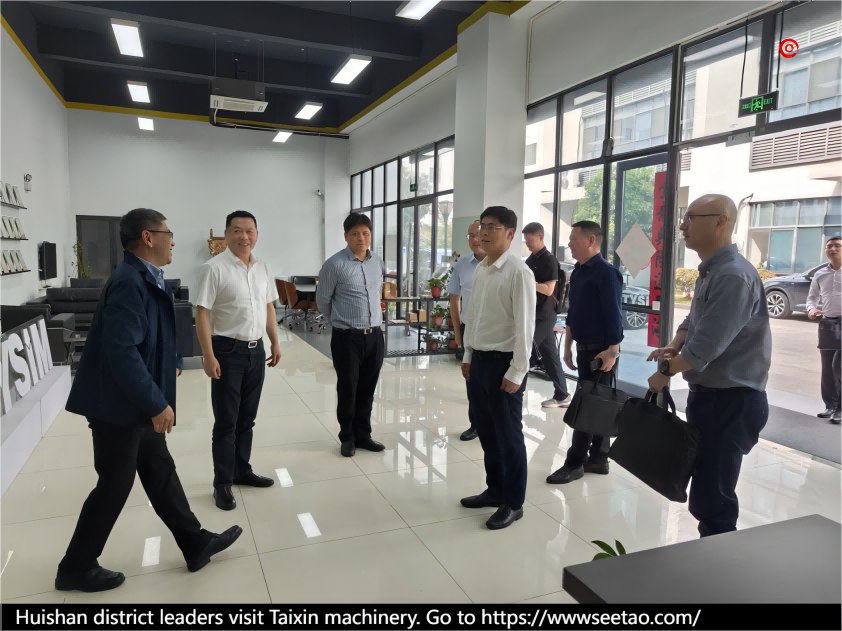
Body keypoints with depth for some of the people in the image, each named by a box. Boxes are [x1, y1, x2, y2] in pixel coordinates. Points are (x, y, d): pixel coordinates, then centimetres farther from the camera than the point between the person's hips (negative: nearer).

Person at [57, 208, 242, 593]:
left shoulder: (145, 279, 9)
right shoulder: (129, 283, -23)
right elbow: (121, 351, -29)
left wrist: (170, 365, 14)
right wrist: (156, 404, -26)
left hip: (137, 402, 10)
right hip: (119, 404, -10)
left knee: (161, 472, 15)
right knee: (115, 484, 5)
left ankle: (195, 545, 27)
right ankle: (76, 568, 25)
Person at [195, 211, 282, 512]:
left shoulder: (262, 267, 8)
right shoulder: (214, 268, -12)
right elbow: (202, 313, -14)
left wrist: (275, 342, 12)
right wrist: (208, 356, -19)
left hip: (256, 350, 6)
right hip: (228, 351, -6)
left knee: (247, 419, 16)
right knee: (226, 422, 2)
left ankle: (242, 471, 31)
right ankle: (222, 484, 15)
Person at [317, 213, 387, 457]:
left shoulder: (378, 262, 6)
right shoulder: (335, 264, -11)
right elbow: (323, 299, 0)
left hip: (374, 335, 5)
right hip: (347, 337, -4)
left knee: (367, 389, 13)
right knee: (348, 389, 5)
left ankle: (363, 435, 27)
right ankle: (347, 438, 22)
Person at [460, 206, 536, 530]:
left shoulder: (518, 273, -15)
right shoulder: (480, 269, 9)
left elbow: (525, 326, -16)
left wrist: (516, 373, -16)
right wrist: (468, 356, 14)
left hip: (503, 364, -7)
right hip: (478, 361, 8)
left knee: (509, 437, 5)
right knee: (486, 432, 19)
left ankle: (512, 504, 22)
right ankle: (494, 489, 37)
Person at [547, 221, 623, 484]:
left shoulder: (606, 273, -14)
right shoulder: (577, 273, 12)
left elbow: (614, 315, -19)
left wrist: (612, 351, -21)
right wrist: (568, 347, 18)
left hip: (602, 351, -8)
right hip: (584, 349, 8)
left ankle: (575, 463, 7)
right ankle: (599, 459, 25)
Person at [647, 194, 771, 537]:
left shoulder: (733, 276, -22)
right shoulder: (709, 272, 12)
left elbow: (707, 345, -28)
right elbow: (693, 322, 20)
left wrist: (666, 370, -12)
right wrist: (673, 348, -1)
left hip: (730, 401, -10)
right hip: (707, 394, 10)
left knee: (711, 501, -4)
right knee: (706, 489, 22)